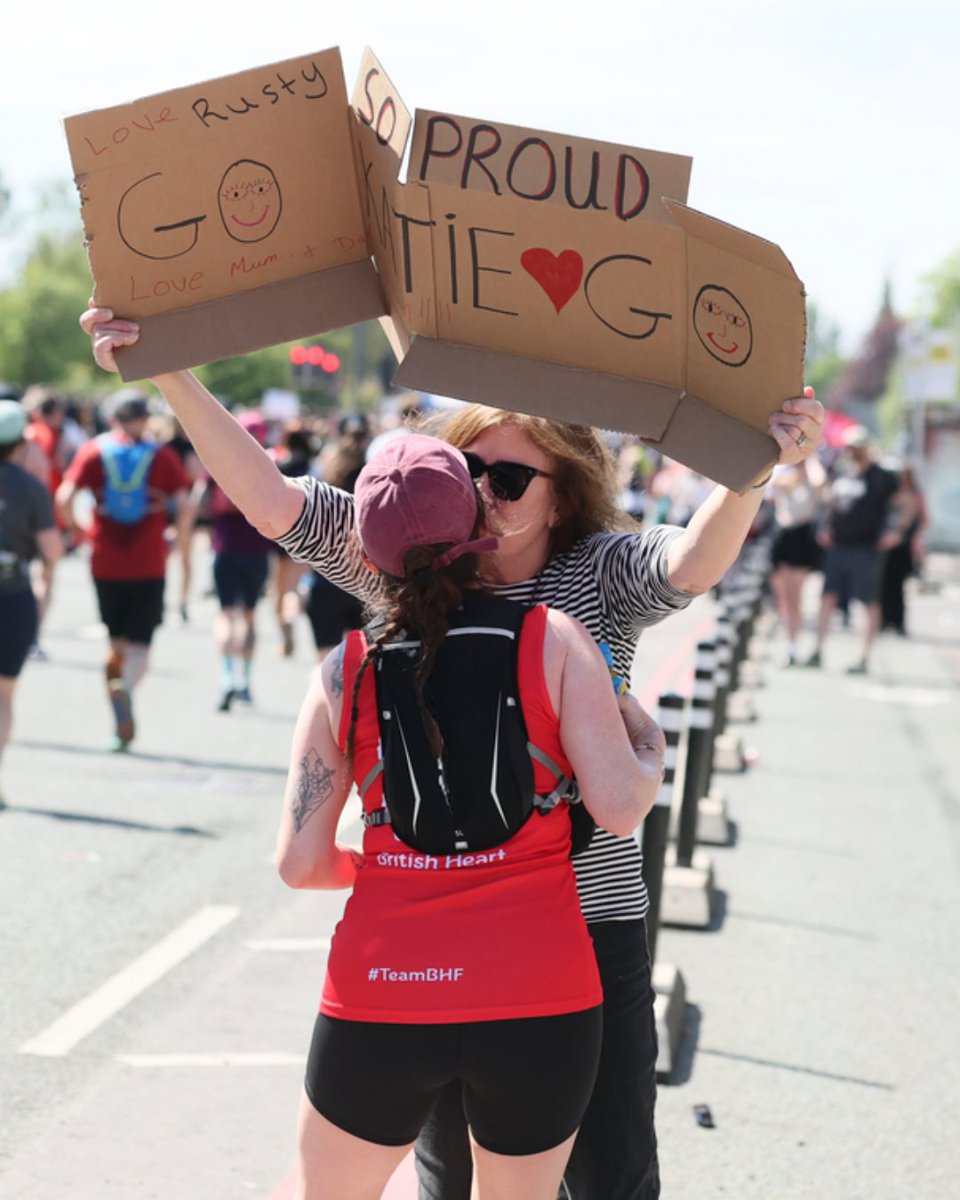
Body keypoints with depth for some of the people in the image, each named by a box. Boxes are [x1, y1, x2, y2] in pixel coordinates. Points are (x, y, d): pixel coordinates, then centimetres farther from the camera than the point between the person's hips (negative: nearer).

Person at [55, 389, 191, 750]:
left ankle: (122, 725, 10)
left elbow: (64, 497, -9)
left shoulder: (93, 451, 1)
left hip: (106, 563, 1)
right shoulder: (162, 456, 1)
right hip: (150, 565, -1)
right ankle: (126, 687, -30)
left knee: (118, 642, 15)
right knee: (139, 645, 1)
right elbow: (183, 504, -5)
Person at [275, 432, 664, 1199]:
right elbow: (621, 806, -8)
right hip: (540, 1005, -1)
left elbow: (301, 863, 1)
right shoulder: (554, 641, -1)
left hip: (380, 1001, 1)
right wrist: (651, 747, 14)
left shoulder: (347, 673, 3)